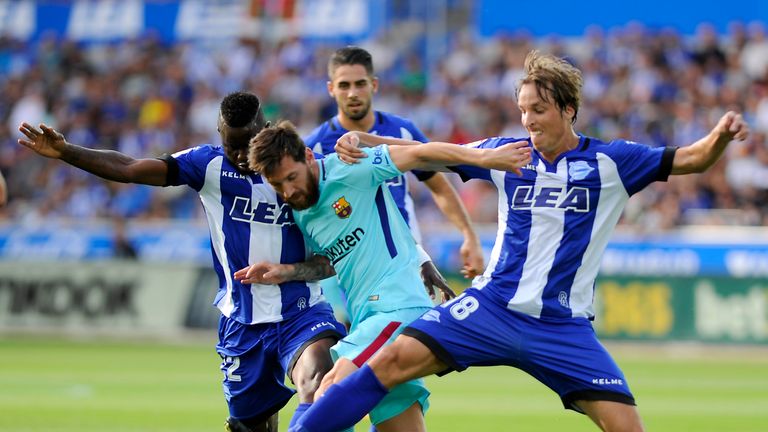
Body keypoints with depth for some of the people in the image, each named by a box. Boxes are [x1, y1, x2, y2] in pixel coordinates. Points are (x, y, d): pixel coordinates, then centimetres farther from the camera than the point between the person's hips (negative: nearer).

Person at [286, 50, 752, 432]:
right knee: (394, 359, -17)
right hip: (492, 307, 1)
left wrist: (721, 135, -24)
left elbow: (689, 160, -3)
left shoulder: (609, 161, -1)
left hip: (564, 326, -1)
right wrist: (364, 141, 1)